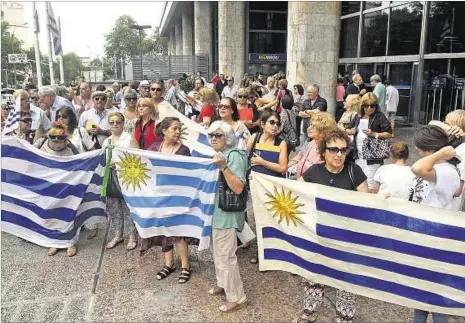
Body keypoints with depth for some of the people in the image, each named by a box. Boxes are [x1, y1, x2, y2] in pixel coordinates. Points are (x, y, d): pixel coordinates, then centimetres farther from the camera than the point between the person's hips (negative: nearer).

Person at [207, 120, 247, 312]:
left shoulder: (234, 155, -18)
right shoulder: (218, 154, 7)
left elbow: (238, 188, -27)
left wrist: (223, 167, -33)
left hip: (227, 212, -9)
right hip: (216, 210, 9)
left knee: (226, 256, -1)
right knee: (218, 251, 22)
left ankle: (237, 297, 14)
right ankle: (223, 284, 41)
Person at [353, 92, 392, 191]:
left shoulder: (379, 117, -7)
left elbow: (389, 134, -9)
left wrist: (374, 134, -19)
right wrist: (351, 131, 7)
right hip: (359, 155, 7)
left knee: (371, 185, -7)